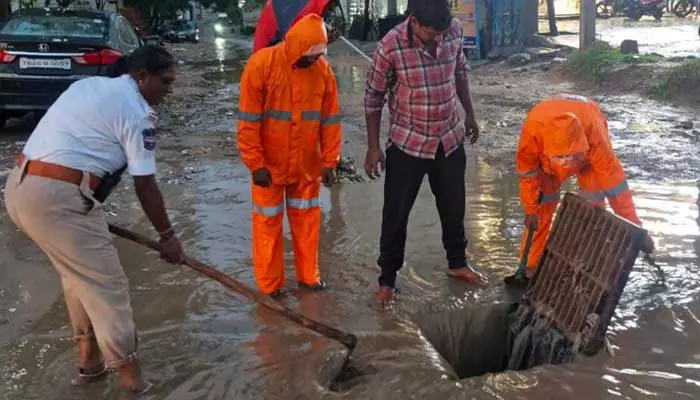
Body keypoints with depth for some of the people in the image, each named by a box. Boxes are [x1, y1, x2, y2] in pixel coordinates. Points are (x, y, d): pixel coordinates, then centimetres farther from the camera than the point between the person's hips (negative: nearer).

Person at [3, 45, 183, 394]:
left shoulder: (88, 85, 21)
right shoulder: (136, 112, -5)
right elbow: (145, 185, -5)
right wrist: (167, 235, 5)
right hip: (58, 196, -9)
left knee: (79, 272, 23)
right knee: (106, 283, 1)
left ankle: (89, 357, 35)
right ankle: (129, 375, 10)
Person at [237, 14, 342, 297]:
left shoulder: (323, 70, -7)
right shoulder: (261, 65, -17)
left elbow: (330, 121, 0)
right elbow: (248, 121, -15)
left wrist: (329, 161, -2)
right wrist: (255, 164, -15)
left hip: (307, 165, 3)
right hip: (270, 164, -3)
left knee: (307, 219, 14)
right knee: (268, 222, 9)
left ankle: (308, 275, 29)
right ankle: (270, 284, 22)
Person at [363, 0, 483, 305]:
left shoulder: (454, 31, -9)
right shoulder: (391, 46, -21)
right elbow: (373, 98, -11)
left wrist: (470, 115, 16)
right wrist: (373, 147, -10)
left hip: (450, 139, 4)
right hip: (408, 144, -4)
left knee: (453, 206, 19)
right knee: (396, 214, 4)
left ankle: (457, 263, 42)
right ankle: (387, 278, 23)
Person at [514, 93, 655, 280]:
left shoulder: (593, 129, -45)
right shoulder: (533, 126, -43)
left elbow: (612, 176, -39)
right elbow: (527, 170, -24)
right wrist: (530, 209, -14)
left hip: (587, 147, 0)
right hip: (545, 155, 1)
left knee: (593, 204, -13)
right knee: (541, 205, -4)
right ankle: (529, 268, 8)